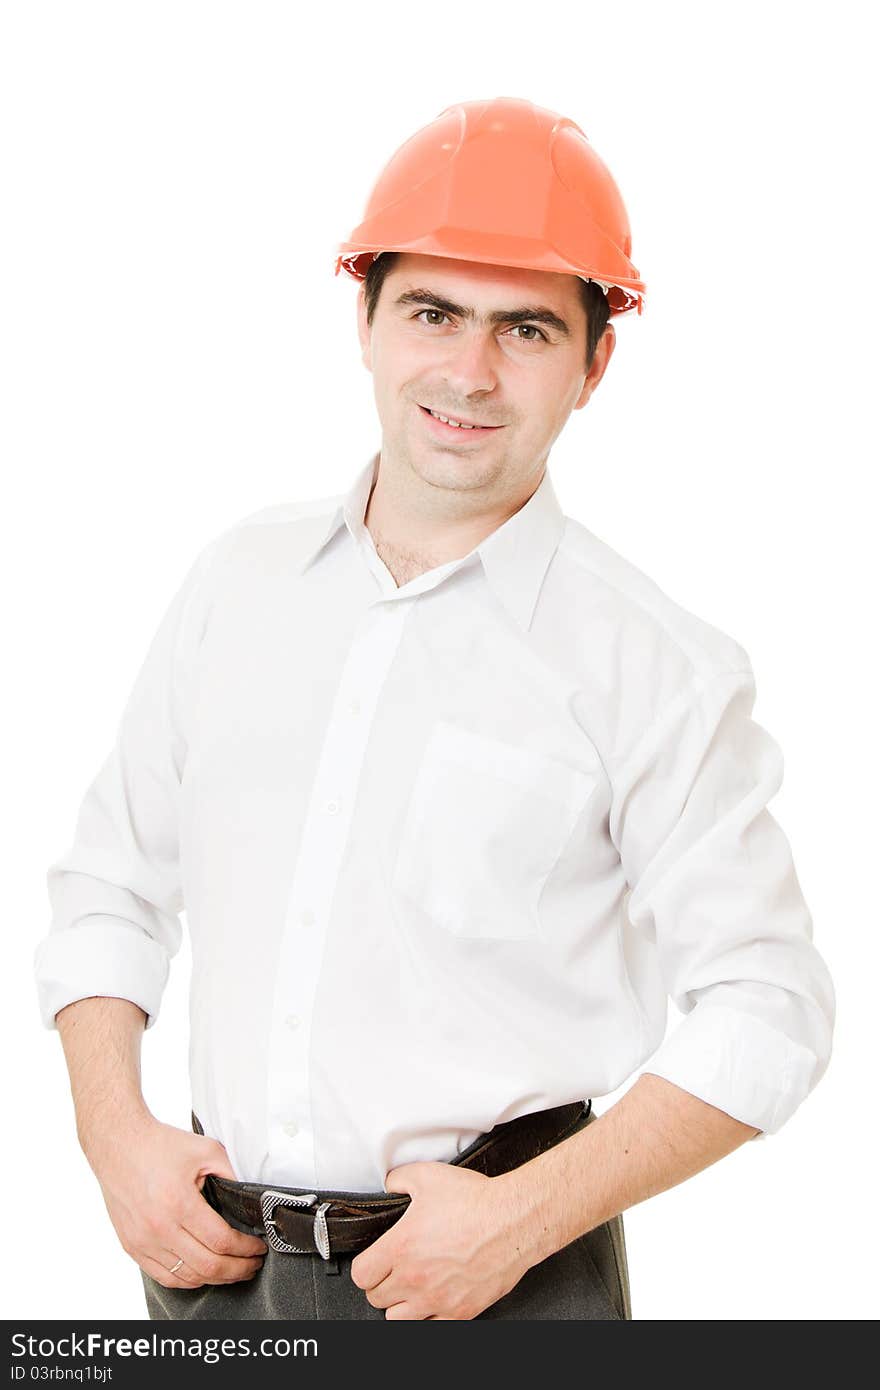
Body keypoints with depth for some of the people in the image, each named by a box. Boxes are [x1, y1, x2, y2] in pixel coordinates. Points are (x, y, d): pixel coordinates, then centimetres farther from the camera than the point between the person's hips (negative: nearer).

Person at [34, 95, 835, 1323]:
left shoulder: (657, 670, -8)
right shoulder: (242, 580, 5)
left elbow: (767, 1014, -8)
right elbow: (110, 885, 11)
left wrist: (522, 1219, -15)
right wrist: (116, 1133, -2)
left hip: (497, 1289, -3)